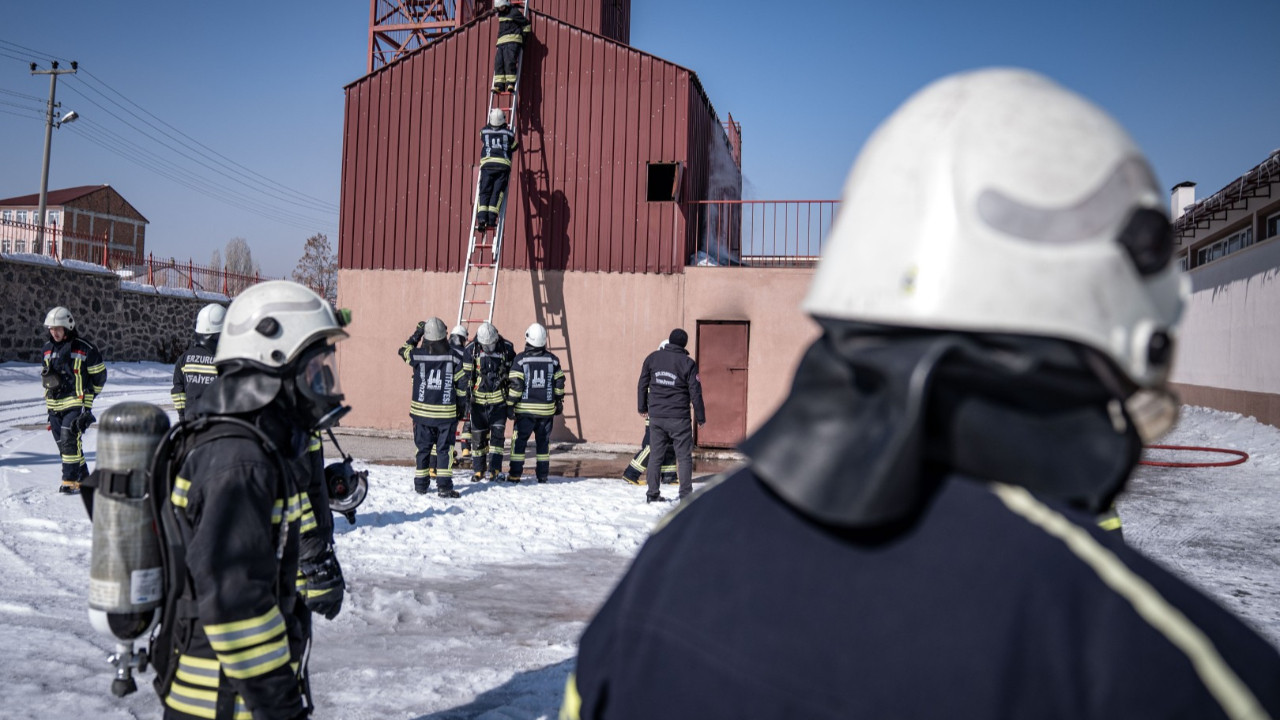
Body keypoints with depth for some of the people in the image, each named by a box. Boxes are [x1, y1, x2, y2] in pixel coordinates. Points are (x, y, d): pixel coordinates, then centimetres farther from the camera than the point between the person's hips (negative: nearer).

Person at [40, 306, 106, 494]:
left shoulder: (84, 349, -7)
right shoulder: (47, 349, 11)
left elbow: (99, 374, 2)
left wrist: (88, 394, 4)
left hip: (76, 404, -7)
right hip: (54, 406, 7)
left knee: (69, 440, -16)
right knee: (62, 443, 7)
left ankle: (70, 481, -10)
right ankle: (83, 479, 17)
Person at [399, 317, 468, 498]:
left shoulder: (417, 354, -6)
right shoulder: (454, 356, -6)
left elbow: (403, 350, 18)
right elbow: (461, 384, 0)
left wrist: (416, 335, 21)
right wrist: (462, 406, 10)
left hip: (422, 410, 2)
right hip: (446, 412, -1)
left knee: (423, 448, 12)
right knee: (444, 448, 3)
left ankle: (421, 484, 19)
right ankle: (444, 486, -3)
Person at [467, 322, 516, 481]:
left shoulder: (507, 348, -4)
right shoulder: (471, 350, -5)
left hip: (499, 400, -1)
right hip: (478, 400, 1)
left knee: (497, 434, -8)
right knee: (478, 436, 8)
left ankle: (494, 469, -6)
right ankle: (479, 470, 21)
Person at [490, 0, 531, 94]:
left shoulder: (514, 13, -1)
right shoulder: (500, 14, 20)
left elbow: (526, 24, 3)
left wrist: (523, 37, 2)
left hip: (512, 41, -7)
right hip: (501, 42, 7)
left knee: (509, 62, -20)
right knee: (498, 63, -8)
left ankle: (511, 84, -23)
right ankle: (499, 85, -13)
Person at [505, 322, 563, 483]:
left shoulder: (520, 359, -7)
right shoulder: (553, 359, 2)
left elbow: (515, 385, -10)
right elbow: (559, 383, 7)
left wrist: (510, 404, -4)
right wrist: (559, 403, 17)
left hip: (525, 409, -2)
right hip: (546, 409, 2)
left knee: (519, 441, 7)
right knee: (543, 442, 12)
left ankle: (515, 474, 7)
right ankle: (543, 475, 13)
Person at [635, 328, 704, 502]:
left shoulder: (652, 358, 4)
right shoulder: (688, 363, -6)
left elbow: (642, 384, 10)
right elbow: (695, 392, -6)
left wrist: (643, 408, 23)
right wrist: (701, 417, 4)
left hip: (655, 416, 4)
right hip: (678, 418, -3)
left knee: (656, 456, 12)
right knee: (684, 457, 4)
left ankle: (652, 494, 13)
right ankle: (685, 495, 1)